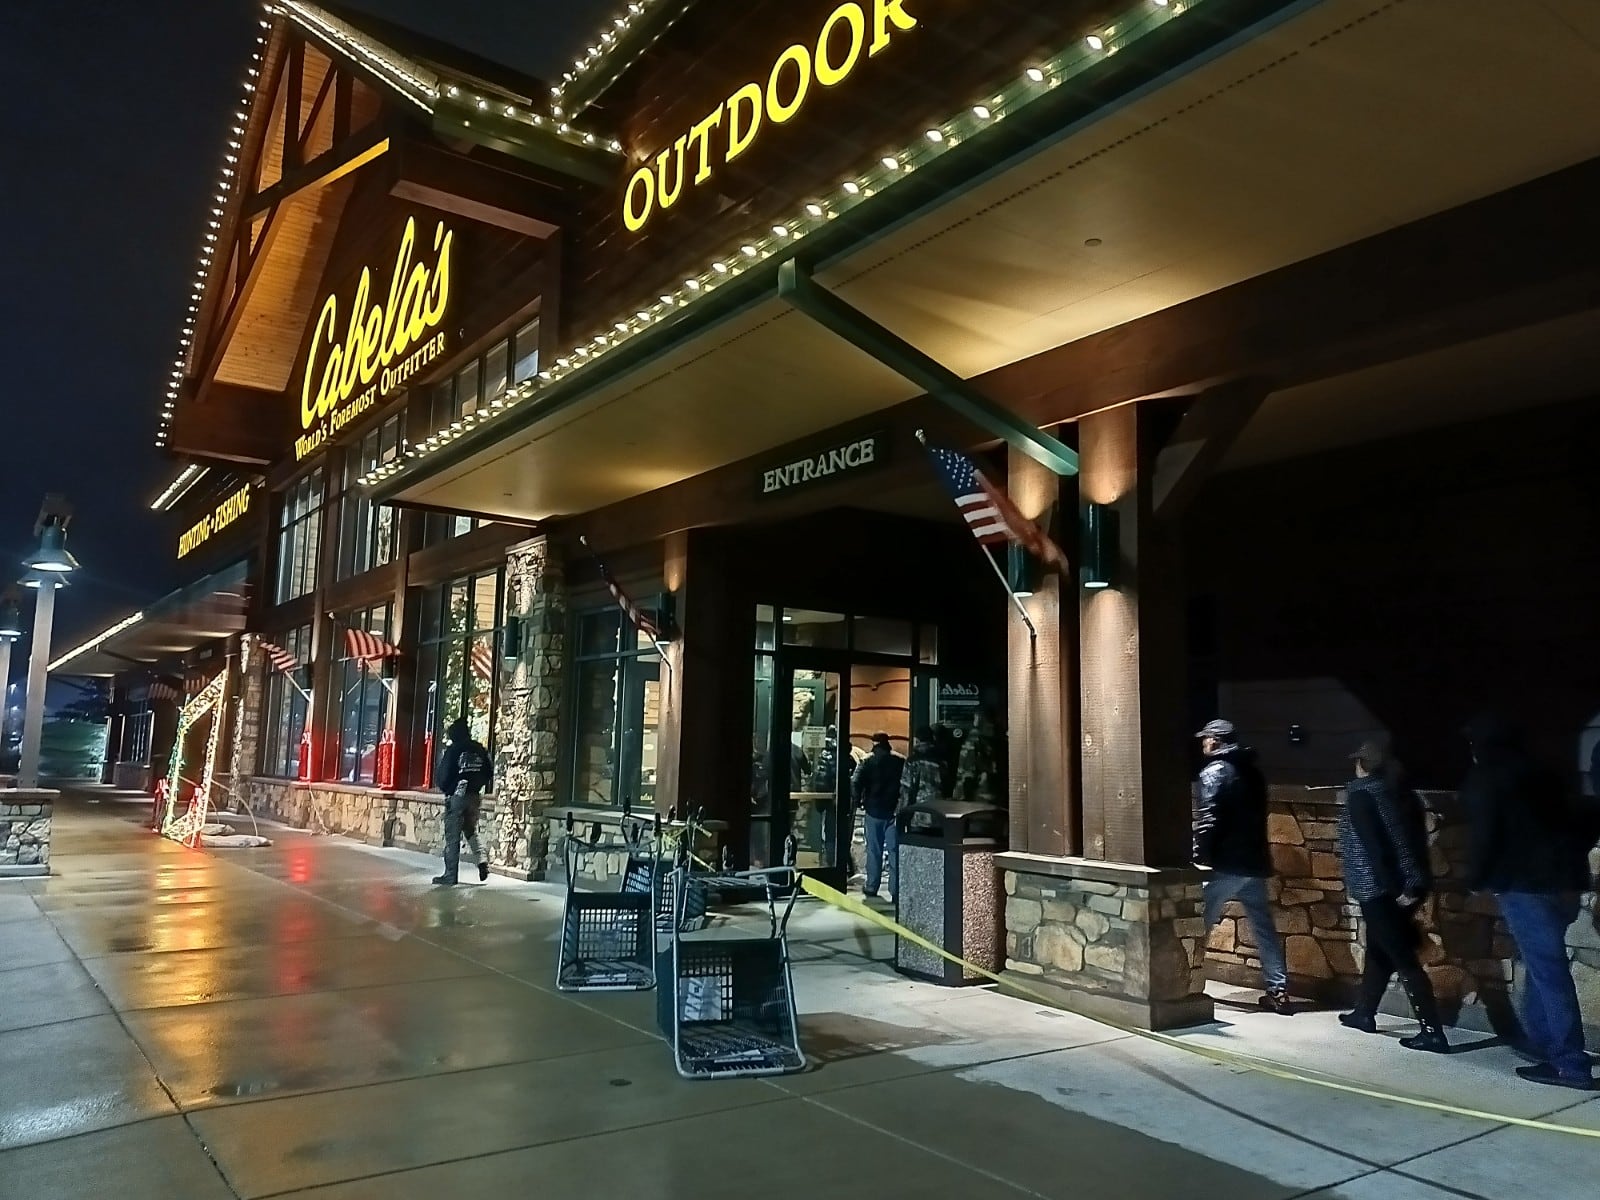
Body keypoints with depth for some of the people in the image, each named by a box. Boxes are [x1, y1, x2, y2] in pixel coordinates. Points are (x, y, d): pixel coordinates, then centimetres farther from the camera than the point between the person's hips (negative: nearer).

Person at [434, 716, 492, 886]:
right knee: (472, 831, 21)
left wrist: (445, 788, 10)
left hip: (456, 796, -5)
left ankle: (450, 875, 3)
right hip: (474, 796, 5)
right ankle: (481, 859, 1)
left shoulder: (454, 750, -10)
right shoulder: (480, 750, 4)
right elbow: (489, 774, 8)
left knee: (452, 836, 1)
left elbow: (444, 775, -9)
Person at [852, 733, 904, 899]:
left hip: (874, 810, 0)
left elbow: (856, 783, -13)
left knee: (874, 850, 9)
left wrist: (858, 801, 0)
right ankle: (895, 888, 0)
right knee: (895, 849, 2)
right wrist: (902, 803, 4)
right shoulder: (900, 761, -1)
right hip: (895, 810, 1)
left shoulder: (869, 761, -4)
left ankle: (871, 887, 13)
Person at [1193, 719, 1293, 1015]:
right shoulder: (1252, 770, 14)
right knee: (1264, 928, 10)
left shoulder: (1215, 771, -9)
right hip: (1255, 862, 7)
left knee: (1198, 924, 4)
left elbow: (1208, 820, -17)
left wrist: (1199, 857, -12)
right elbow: (1256, 816, 19)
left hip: (1225, 864, -7)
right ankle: (1278, 992, 11)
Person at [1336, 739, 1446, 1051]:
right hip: (1411, 884, 8)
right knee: (1378, 950, 20)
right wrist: (1409, 882, 12)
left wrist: (1393, 888, -16)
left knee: (1403, 959, -4)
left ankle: (1432, 1031, -5)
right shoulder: (1401, 791, 10)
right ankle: (1364, 1013, 31)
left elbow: (1373, 846, -18)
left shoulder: (1360, 794, -10)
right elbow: (1417, 836, 9)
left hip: (1381, 888, -8)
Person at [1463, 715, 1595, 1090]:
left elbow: (1483, 836, -10)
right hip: (1559, 882, 8)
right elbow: (1570, 828, 18)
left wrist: (1476, 880, 4)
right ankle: (1539, 1038, 29)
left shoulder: (1484, 781, -5)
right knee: (1544, 965, 20)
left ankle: (1570, 1064, -7)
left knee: (1547, 971, -8)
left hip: (1523, 885, -8)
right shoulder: (1540, 774, 17)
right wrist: (1574, 880, 22)